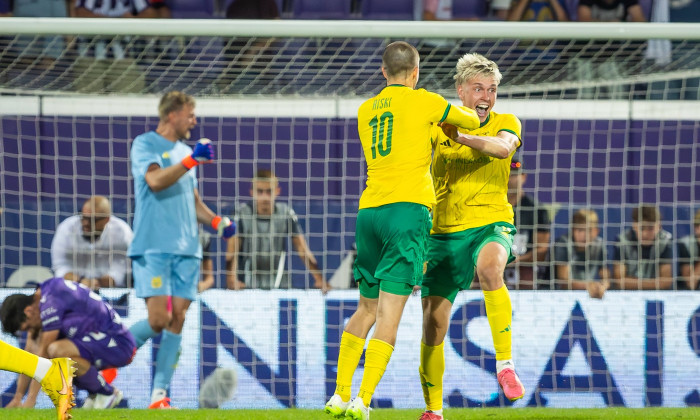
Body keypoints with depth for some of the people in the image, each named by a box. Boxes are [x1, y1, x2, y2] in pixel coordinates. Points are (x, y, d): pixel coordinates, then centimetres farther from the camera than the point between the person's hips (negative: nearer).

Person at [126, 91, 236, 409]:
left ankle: (159, 394, 0)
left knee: (177, 320, -1)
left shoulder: (186, 152, 20)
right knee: (159, 318, -15)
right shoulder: (145, 144, -1)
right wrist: (191, 160, -25)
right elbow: (155, 180, -19)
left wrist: (216, 222, 9)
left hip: (187, 249, 7)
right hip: (153, 248, -7)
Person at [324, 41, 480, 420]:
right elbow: (472, 122, 15)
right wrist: (468, 116, 37)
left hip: (369, 211, 5)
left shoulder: (365, 110, 18)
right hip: (408, 208, -5)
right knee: (389, 313, -8)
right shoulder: (422, 101, 2)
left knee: (366, 309, 17)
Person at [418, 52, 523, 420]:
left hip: (490, 225, -2)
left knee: (489, 266, -38)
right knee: (433, 323, 1)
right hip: (444, 233, 2)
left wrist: (462, 137, -36)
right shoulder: (437, 126, 6)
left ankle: (504, 363, -34)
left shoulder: (505, 123, 0)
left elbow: (503, 147, -22)